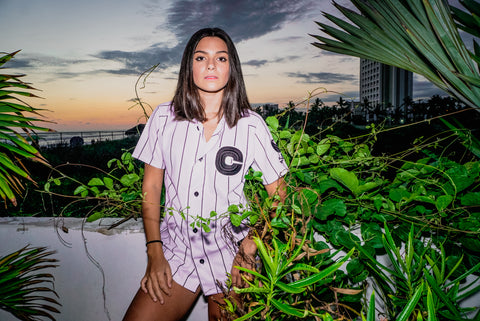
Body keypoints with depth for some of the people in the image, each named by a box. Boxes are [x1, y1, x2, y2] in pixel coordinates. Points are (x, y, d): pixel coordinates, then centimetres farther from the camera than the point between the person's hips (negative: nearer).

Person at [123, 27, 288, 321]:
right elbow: (151, 187, 4)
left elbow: (279, 196, -2)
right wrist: (155, 254, -3)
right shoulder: (164, 118, 0)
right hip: (176, 247, 2)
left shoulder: (251, 125, -6)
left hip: (230, 253, -1)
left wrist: (249, 249, -10)